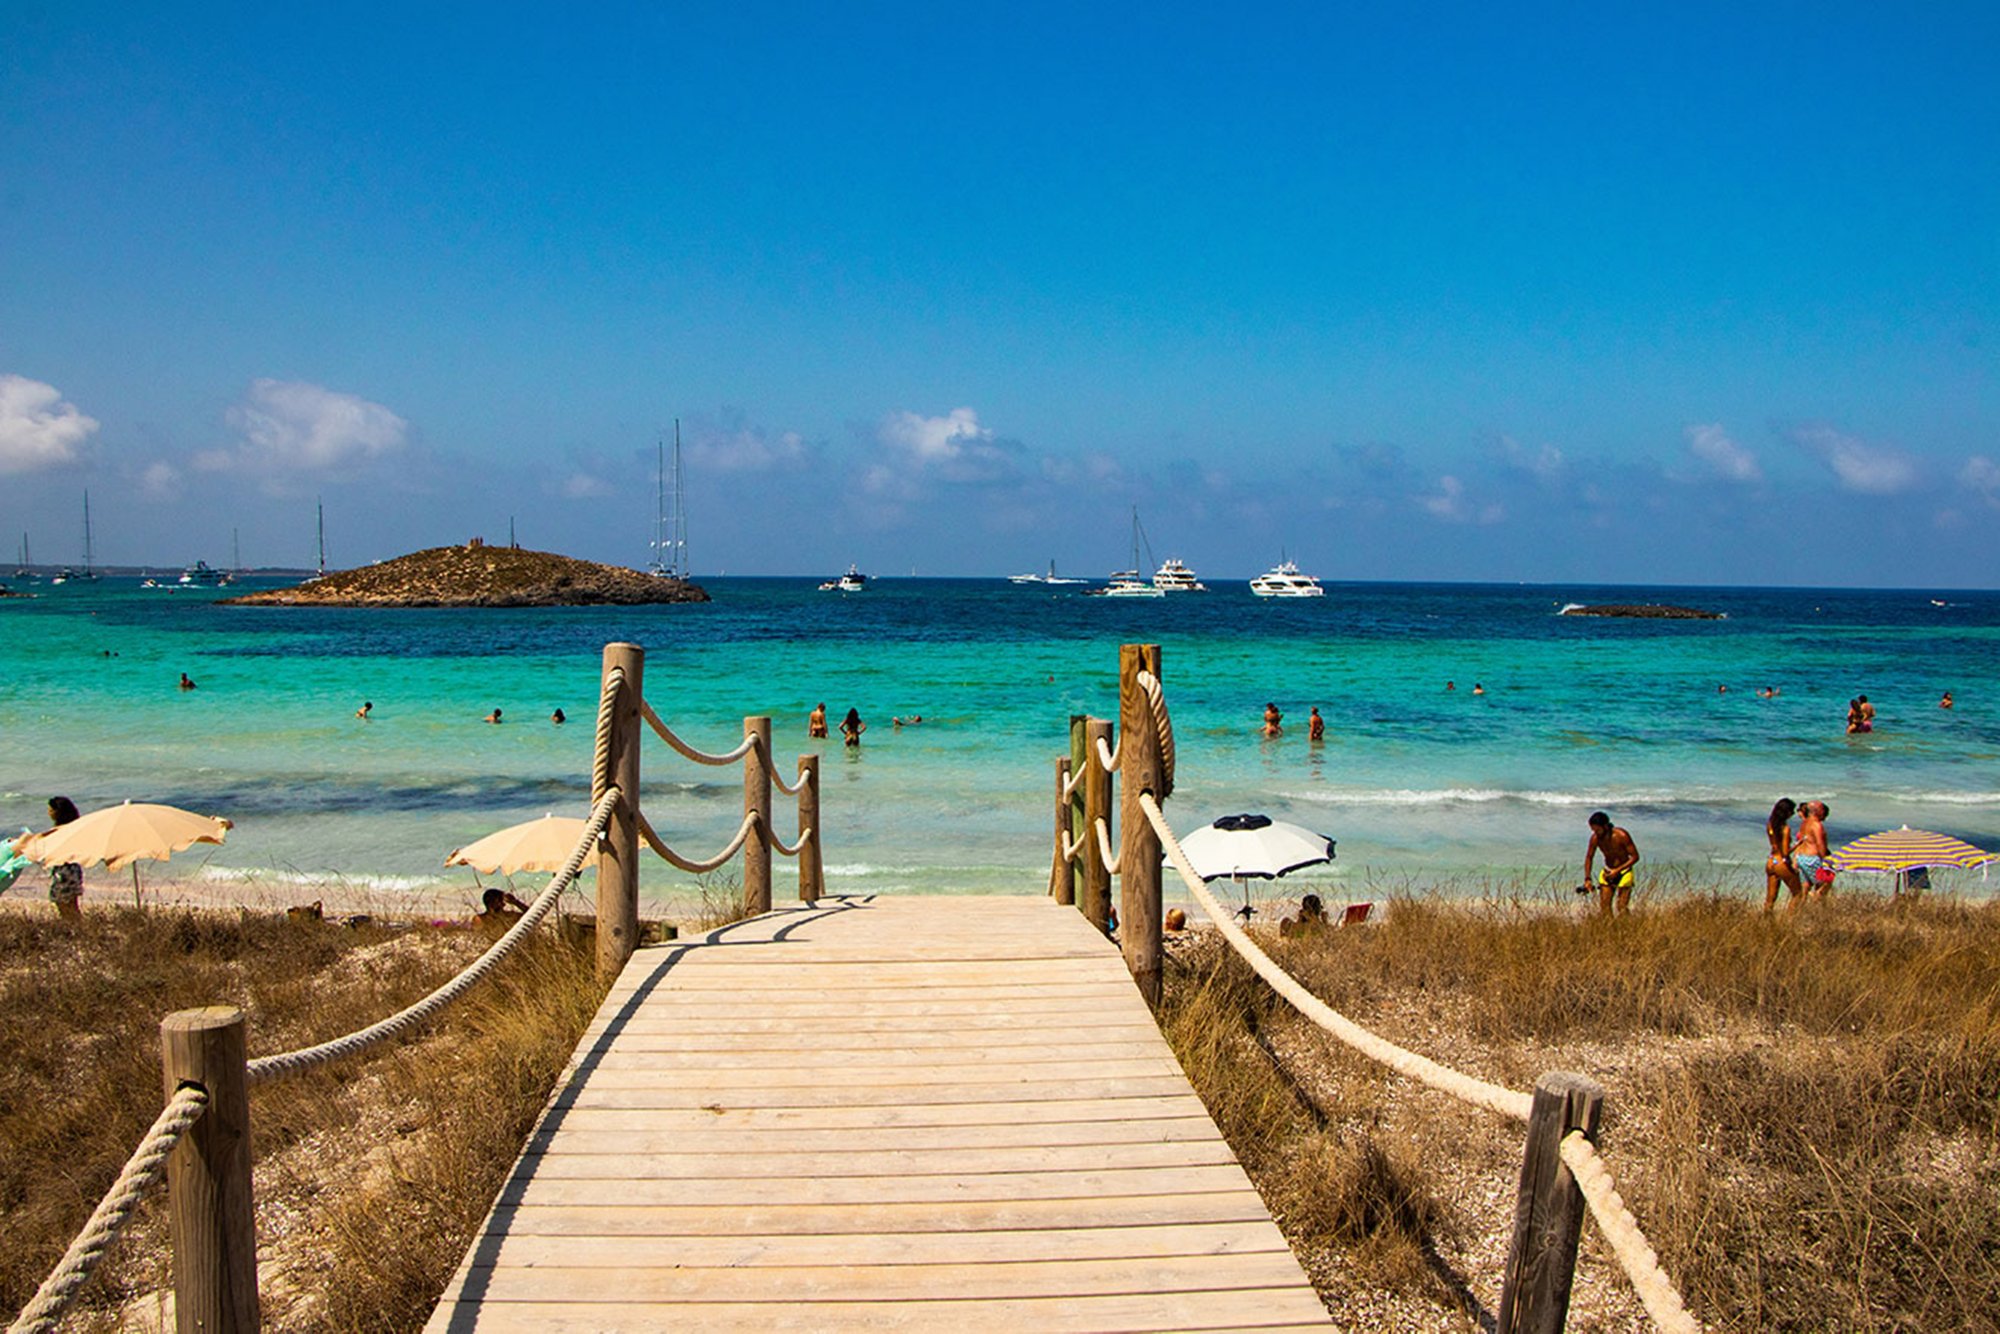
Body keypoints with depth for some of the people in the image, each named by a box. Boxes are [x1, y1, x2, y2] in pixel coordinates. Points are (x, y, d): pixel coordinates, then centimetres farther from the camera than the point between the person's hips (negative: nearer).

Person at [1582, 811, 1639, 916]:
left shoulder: (1621, 836, -22)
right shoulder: (1595, 838, -10)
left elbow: (1635, 857, -16)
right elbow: (1589, 857, 4)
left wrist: (1618, 870, -23)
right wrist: (1587, 878, -4)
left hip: (1624, 872, -4)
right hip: (1608, 872, 4)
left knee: (1622, 906, -10)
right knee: (1604, 905, -5)